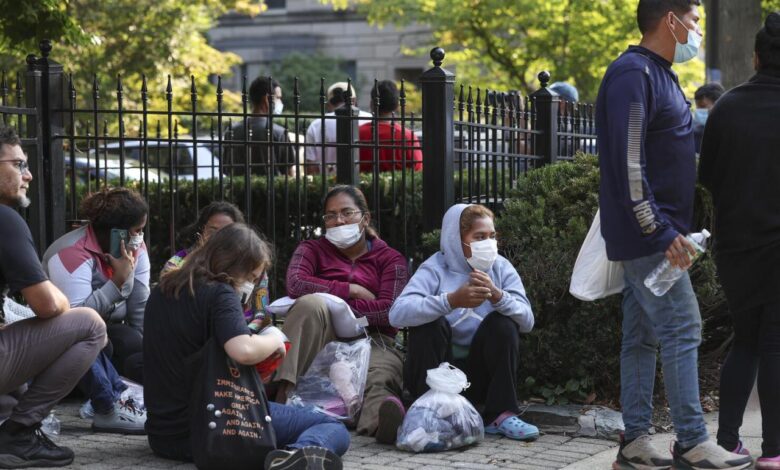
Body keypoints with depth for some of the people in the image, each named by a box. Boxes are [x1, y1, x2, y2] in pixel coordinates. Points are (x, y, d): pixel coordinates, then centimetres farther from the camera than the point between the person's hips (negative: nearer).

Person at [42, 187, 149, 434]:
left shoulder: (135, 248, -4)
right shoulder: (73, 253, -27)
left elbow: (141, 311, -7)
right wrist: (118, 281, -36)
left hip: (109, 332, 6)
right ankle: (111, 409, -36)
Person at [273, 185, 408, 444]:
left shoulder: (390, 259, 14)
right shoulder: (312, 250, 18)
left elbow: (389, 310, -4)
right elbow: (296, 284, -5)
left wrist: (331, 306, -10)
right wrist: (352, 291, -5)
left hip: (372, 342, -1)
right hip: (318, 343, 1)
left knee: (379, 381, -37)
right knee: (311, 302, -32)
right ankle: (282, 396, -42)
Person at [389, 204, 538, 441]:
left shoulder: (501, 268, 1)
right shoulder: (436, 268, -10)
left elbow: (527, 321, -12)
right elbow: (398, 313, -28)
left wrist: (497, 295, -31)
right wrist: (452, 300, -39)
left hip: (480, 375, 3)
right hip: (437, 369, -3)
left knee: (503, 323, -19)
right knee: (429, 323, -26)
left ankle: (501, 415, -17)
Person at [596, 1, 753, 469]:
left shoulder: (659, 74, 17)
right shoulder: (633, 73, -15)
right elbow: (628, 161, -22)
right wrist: (661, 232, -22)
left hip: (654, 235, 10)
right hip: (647, 235, -10)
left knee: (643, 336, 9)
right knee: (683, 330, -9)